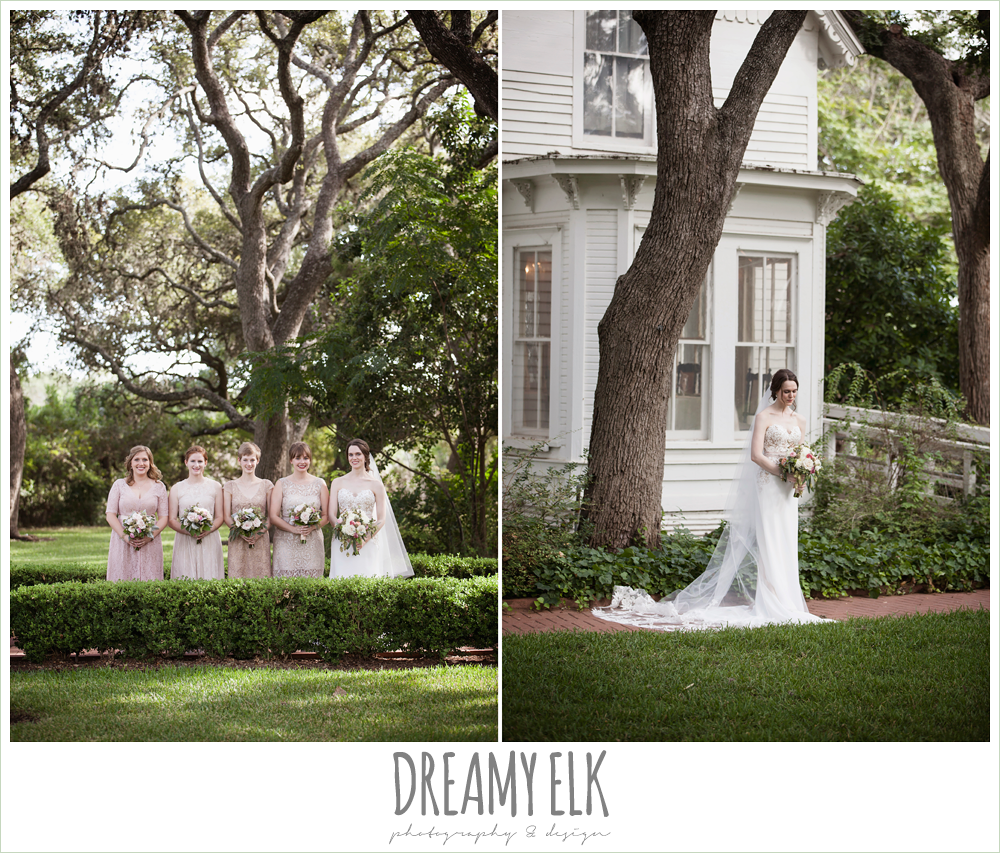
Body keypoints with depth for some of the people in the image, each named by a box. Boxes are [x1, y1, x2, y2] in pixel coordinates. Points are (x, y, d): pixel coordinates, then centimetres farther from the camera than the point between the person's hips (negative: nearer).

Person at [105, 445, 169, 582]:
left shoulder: (158, 487, 10)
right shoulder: (119, 485, 9)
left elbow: (163, 517, 7)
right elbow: (110, 515, 4)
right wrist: (124, 535, -11)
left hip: (150, 544, 0)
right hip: (123, 544, 0)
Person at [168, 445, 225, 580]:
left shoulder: (215, 486, 9)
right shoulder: (177, 488, 8)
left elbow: (220, 517, 7)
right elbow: (171, 520, 5)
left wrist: (208, 530, -13)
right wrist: (188, 531, -14)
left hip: (210, 542, 0)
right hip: (185, 542, 0)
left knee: (210, 579, -4)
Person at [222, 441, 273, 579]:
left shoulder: (266, 485, 9)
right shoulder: (230, 486, 8)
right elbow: (226, 516, 4)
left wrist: (259, 533, -10)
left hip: (261, 541, 0)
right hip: (238, 542, 0)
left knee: (261, 574, -4)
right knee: (238, 575, -5)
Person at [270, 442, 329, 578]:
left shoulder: (319, 484, 10)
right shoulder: (282, 484, 6)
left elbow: (326, 515, 9)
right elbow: (273, 517, 1)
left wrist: (313, 526, -11)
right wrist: (294, 529, -13)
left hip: (312, 544, 1)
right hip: (286, 544, -1)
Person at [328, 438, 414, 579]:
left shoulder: (375, 484, 5)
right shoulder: (338, 483, 10)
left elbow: (381, 519, 2)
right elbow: (331, 515, 5)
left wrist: (365, 539, -12)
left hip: (367, 545, -1)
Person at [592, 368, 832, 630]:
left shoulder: (799, 420, 14)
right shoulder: (764, 416, -4)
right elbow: (756, 454, -11)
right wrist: (782, 472, -16)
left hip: (789, 490, 6)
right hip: (768, 485, -6)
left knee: (787, 544, 5)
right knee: (769, 542, -8)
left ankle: (788, 604, 7)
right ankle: (772, 606, -8)